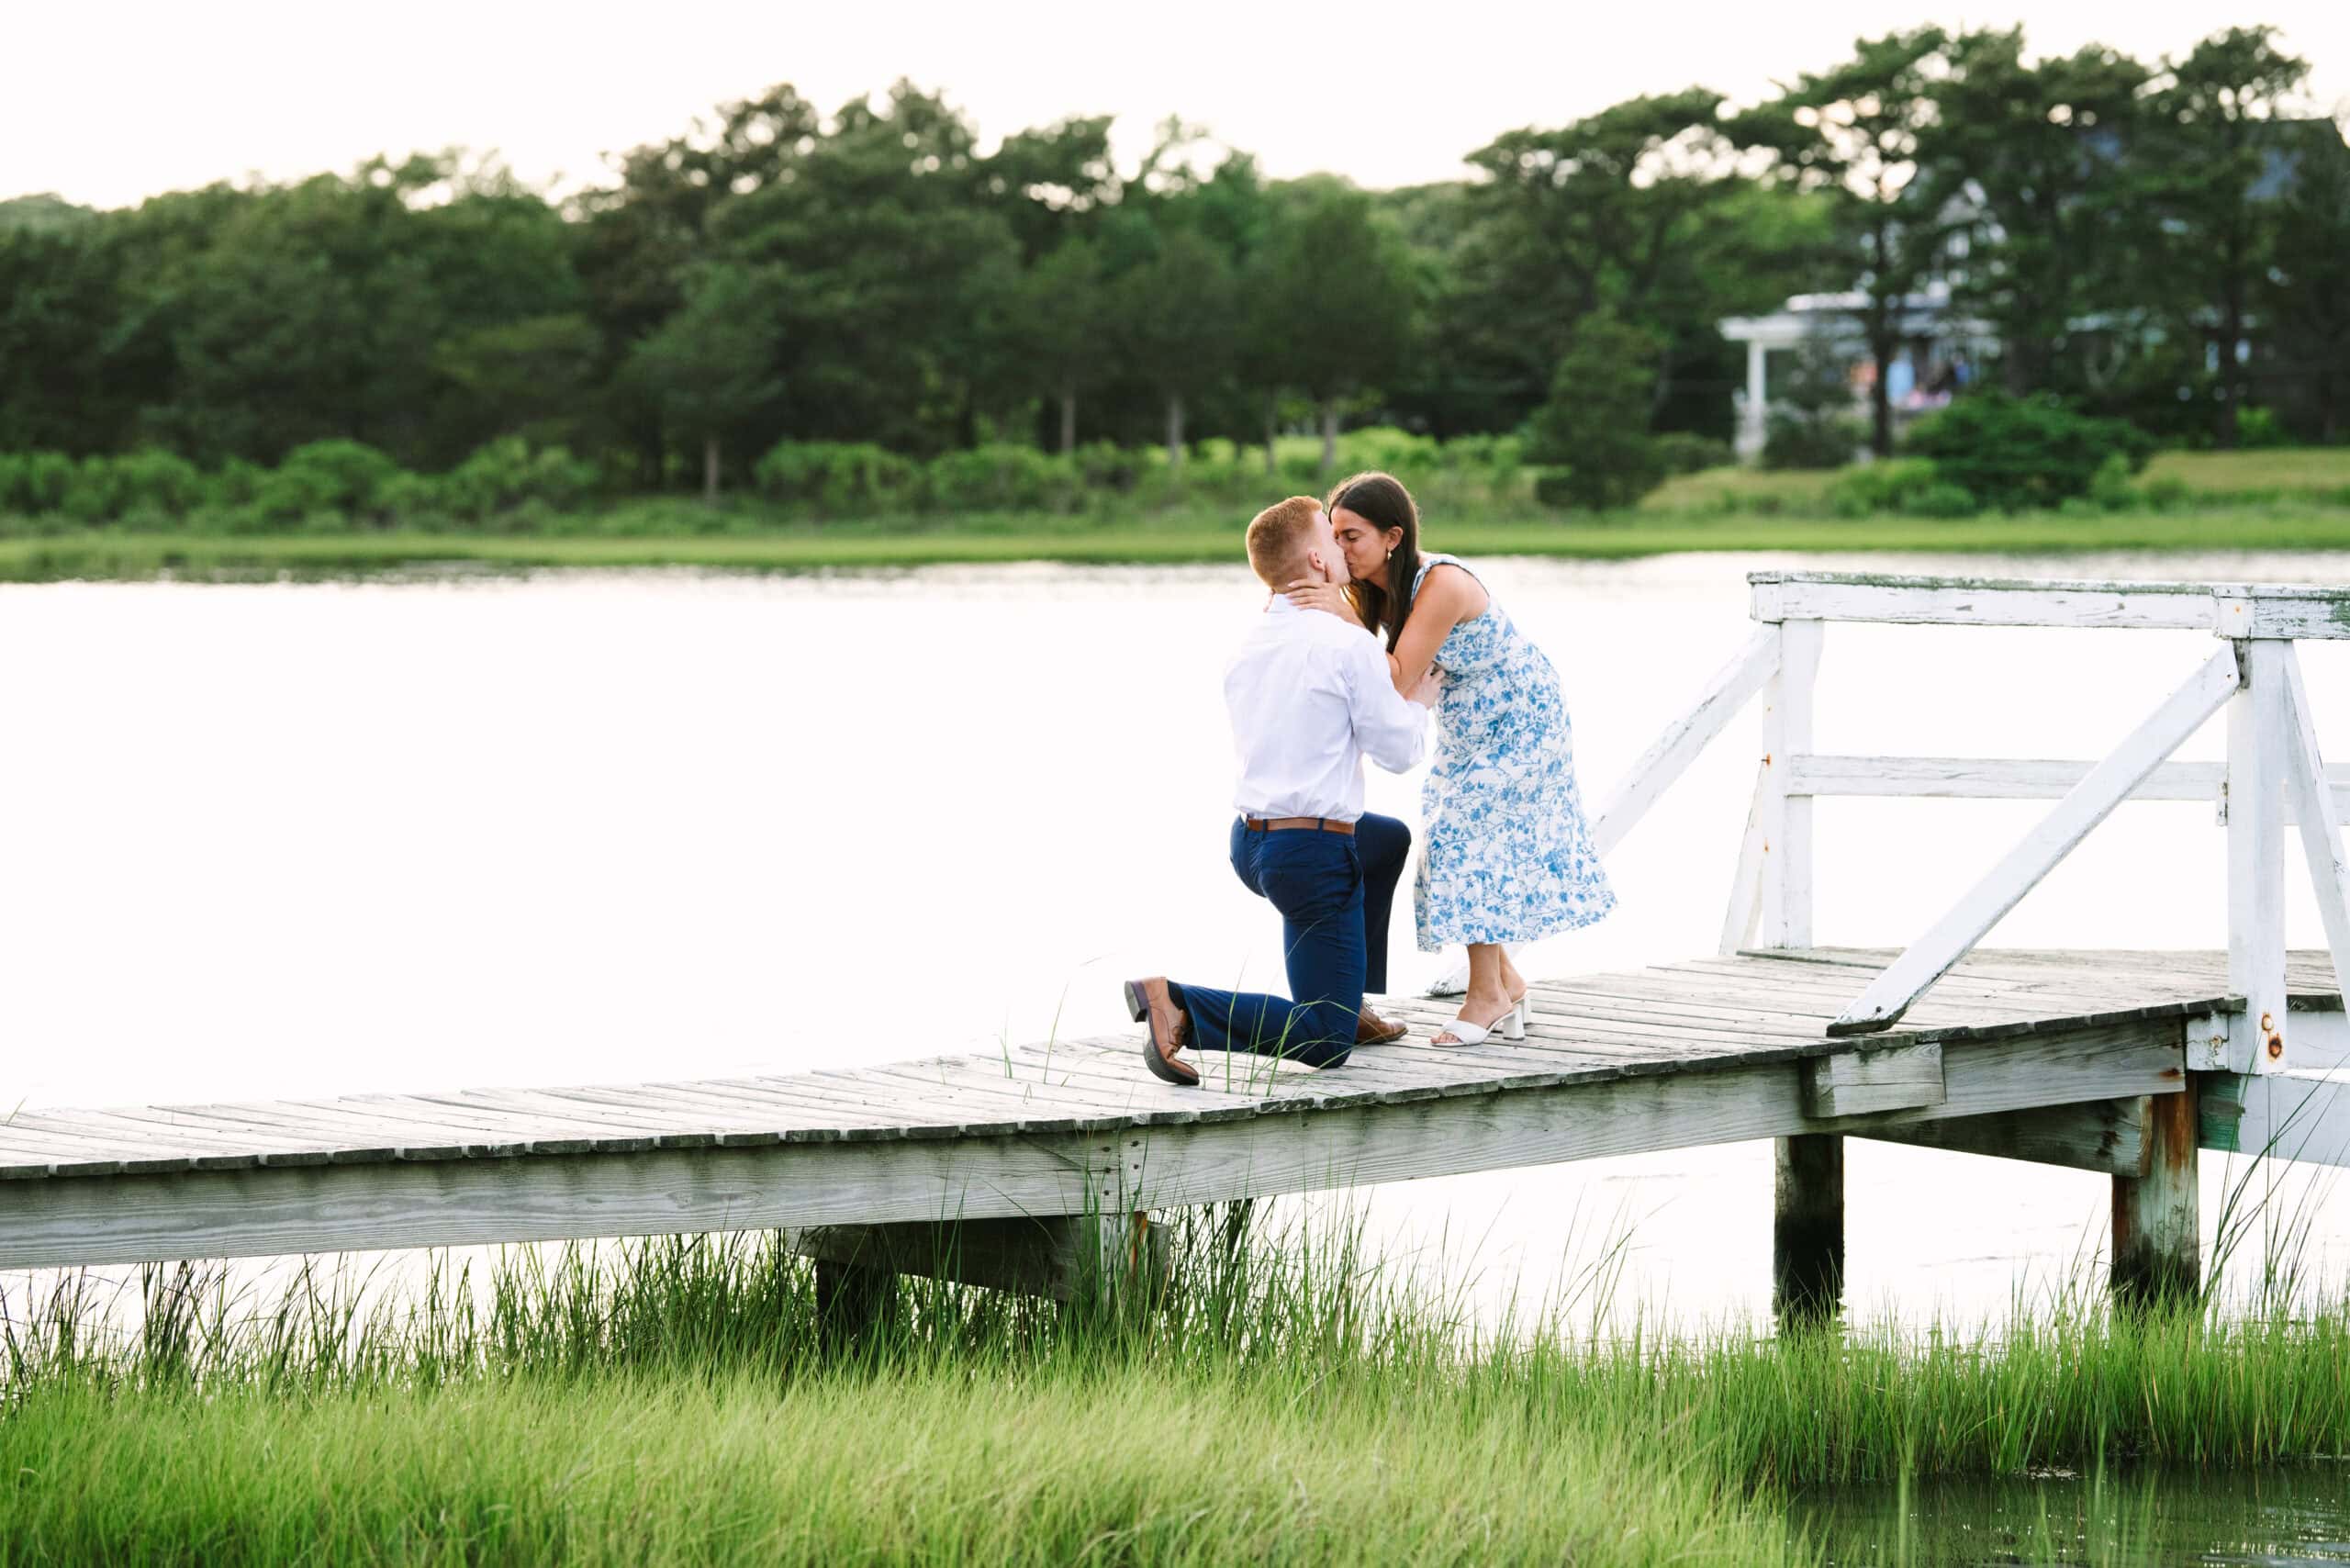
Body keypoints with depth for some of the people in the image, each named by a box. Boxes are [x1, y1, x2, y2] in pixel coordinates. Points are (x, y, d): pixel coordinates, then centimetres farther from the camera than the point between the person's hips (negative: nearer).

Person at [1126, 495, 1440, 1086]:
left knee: (1390, 839, 36)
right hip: (1313, 854, -8)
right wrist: (1417, 702, 14)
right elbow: (1398, 751, -8)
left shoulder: (1247, 651, 9)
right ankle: (1177, 1005, -21)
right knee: (1325, 1044, -3)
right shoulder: (1348, 643, -13)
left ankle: (1344, 1002, 34)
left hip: (1249, 843, 8)